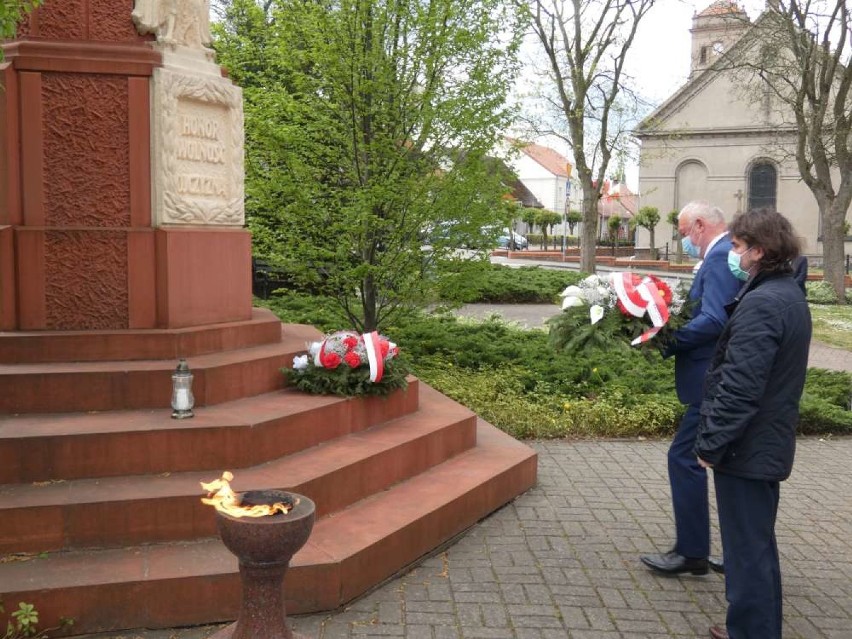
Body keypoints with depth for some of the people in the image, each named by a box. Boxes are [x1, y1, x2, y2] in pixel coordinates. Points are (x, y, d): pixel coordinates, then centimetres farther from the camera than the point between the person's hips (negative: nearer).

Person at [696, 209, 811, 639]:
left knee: (747, 549, 2)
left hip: (747, 447, -10)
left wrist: (710, 443, -17)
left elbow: (739, 388, -26)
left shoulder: (761, 304, -23)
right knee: (757, 544, 21)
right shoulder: (789, 294, 9)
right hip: (768, 442, 10)